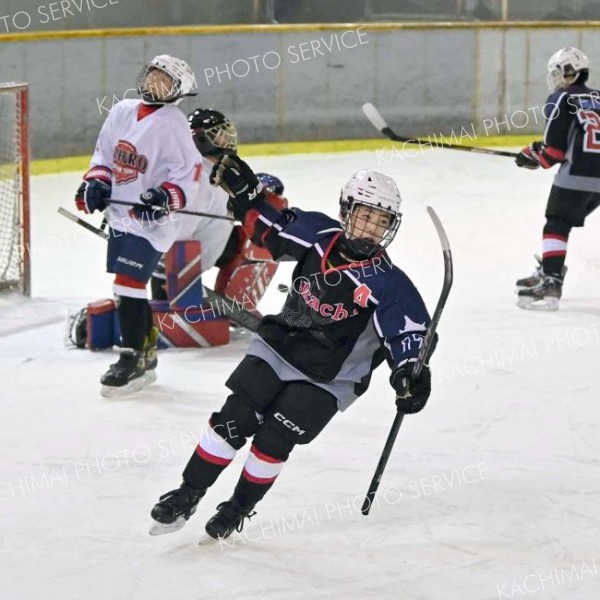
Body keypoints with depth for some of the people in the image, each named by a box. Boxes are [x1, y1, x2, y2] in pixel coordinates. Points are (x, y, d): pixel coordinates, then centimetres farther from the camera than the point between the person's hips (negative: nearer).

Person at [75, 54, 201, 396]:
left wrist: (165, 197, -28)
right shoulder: (122, 113, 9)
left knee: (128, 287, -13)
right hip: (120, 214, 8)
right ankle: (146, 354, 24)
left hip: (150, 221, -8)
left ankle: (133, 360, -7)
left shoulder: (172, 124, -12)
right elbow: (105, 155, 19)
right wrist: (96, 183, 3)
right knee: (130, 288, 13)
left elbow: (188, 174, -14)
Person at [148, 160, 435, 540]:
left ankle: (239, 509, 17)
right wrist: (244, 190, -2)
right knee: (233, 421, -3)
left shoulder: (388, 284, -17)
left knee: (273, 441, -7)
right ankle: (188, 495, 10)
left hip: (328, 379, -3)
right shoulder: (318, 234, -7)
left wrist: (411, 373, -36)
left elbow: (409, 332, -19)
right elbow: (269, 226, 8)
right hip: (277, 348, 3)